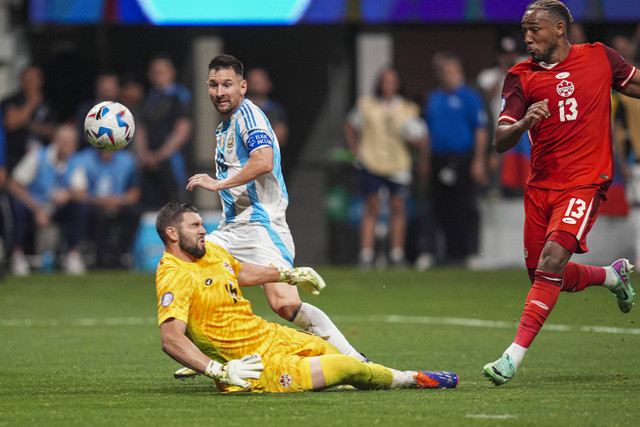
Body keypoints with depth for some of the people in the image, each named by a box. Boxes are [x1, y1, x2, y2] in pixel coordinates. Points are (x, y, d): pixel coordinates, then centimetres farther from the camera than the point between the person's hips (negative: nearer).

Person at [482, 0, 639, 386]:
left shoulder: (600, 58, 1)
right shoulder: (521, 77, 1)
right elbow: (500, 141, -5)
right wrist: (524, 123, -26)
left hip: (585, 183, -4)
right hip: (541, 186, 4)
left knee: (552, 258, -21)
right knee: (542, 275, 9)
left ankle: (515, 354, -22)